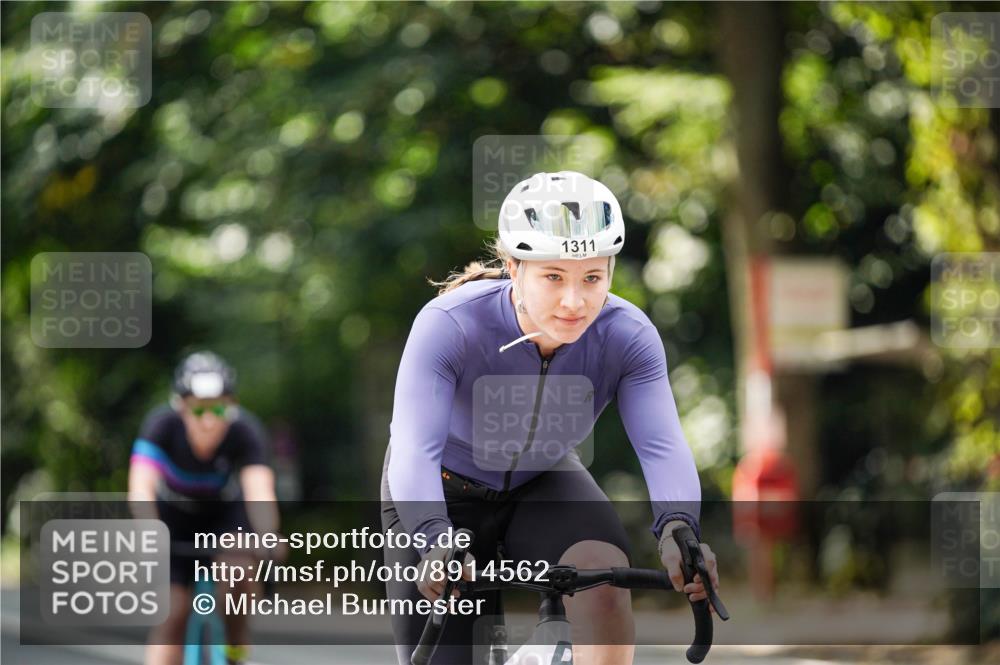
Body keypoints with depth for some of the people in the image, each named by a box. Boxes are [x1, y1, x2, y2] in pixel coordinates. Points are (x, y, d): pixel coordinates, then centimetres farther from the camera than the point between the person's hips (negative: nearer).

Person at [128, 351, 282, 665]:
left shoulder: (245, 430, -31)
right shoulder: (162, 425, -31)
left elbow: (259, 493, -44)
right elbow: (140, 490, -42)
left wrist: (268, 538, -62)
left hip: (226, 510, 0)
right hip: (174, 514, 0)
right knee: (172, 613, -11)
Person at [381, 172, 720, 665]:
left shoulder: (627, 336, -25)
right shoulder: (448, 325, -33)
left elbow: (662, 445, -36)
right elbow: (415, 450, -43)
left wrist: (677, 529, -58)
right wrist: (437, 542, -62)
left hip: (544, 484, 2)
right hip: (446, 490, -2)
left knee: (604, 577, -31)